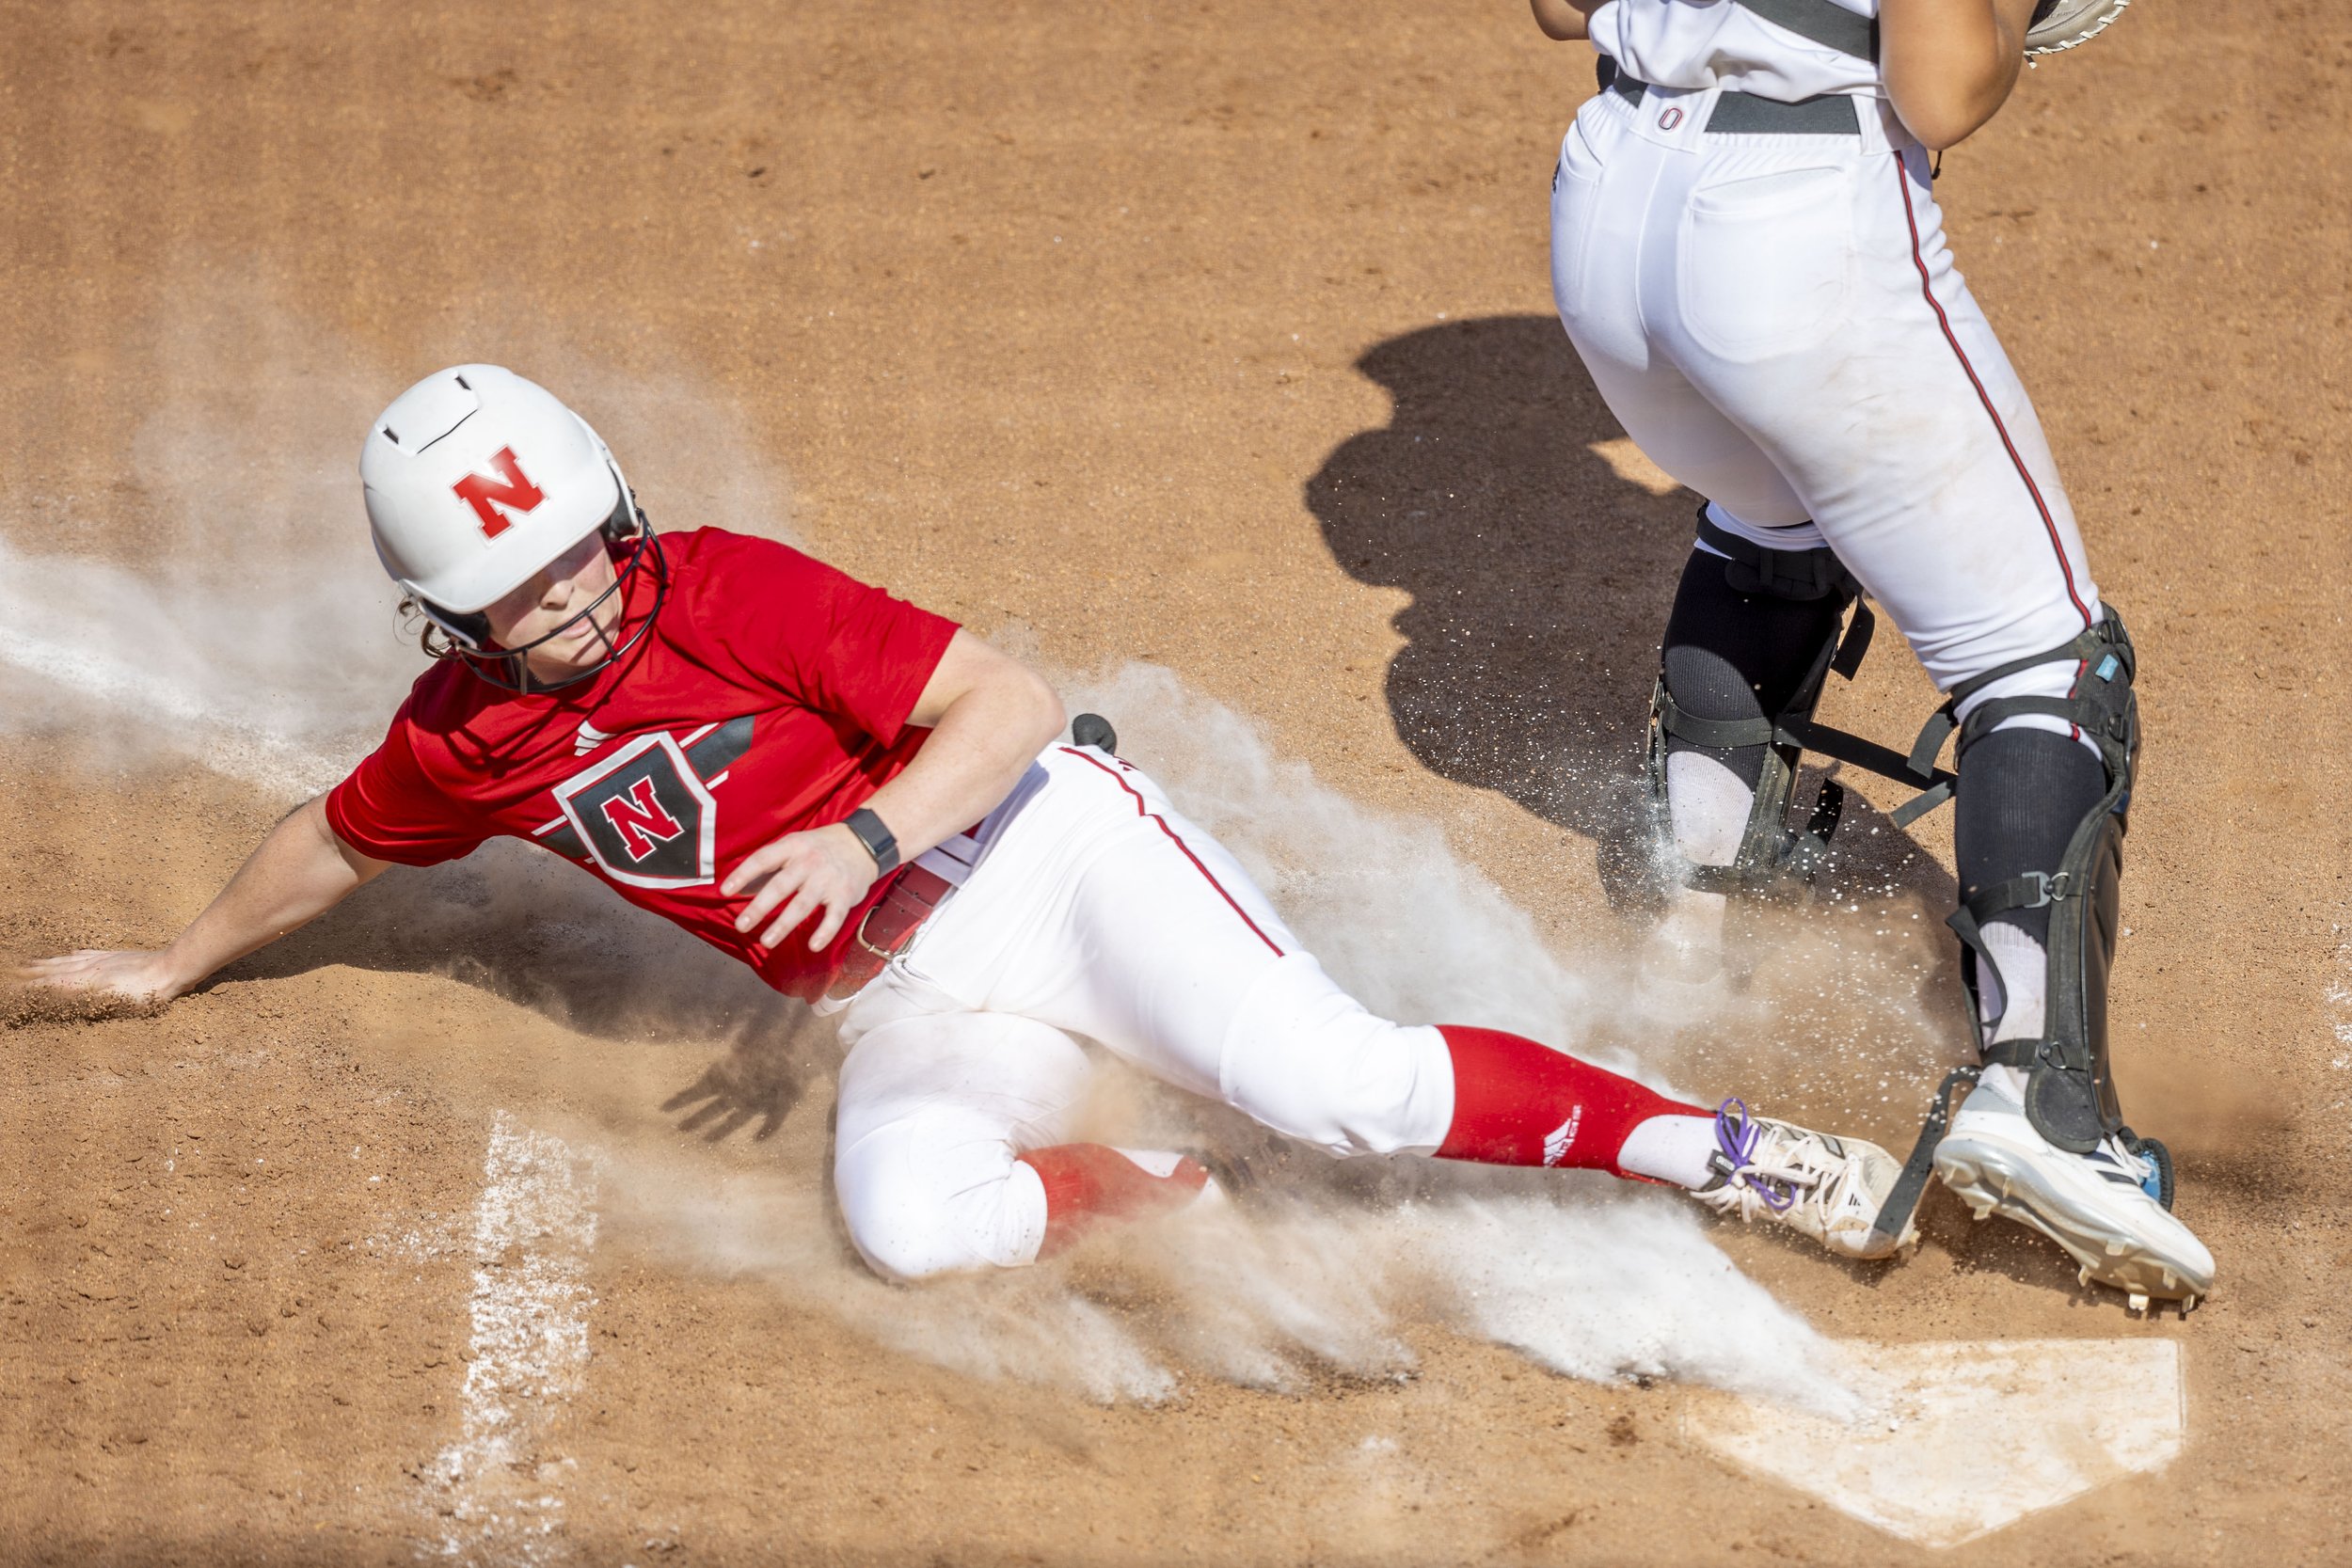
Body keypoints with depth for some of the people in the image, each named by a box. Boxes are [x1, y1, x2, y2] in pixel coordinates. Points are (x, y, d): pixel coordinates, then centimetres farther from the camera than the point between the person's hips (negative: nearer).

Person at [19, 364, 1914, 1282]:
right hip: (913, 1008, 4)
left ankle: (1707, 1146, -18)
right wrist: (179, 964, 35)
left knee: (1330, 1081, -27)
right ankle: (1183, 1208, -14)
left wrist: (861, 837, -31)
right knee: (908, 1218, -34)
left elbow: (1008, 703, -16)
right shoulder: (463, 738, 1)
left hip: (1035, 852, -4)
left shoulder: (726, 593, -13)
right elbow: (337, 840, 24)